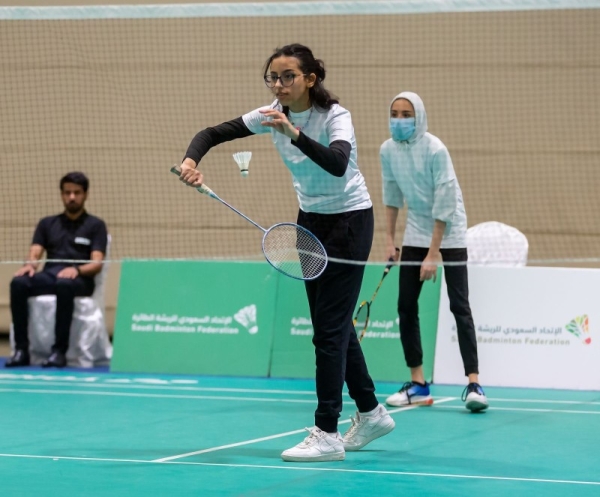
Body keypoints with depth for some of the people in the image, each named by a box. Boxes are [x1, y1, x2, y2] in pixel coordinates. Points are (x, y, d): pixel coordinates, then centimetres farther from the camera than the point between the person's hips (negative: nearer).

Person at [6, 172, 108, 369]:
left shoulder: (95, 225, 11)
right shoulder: (47, 224, 21)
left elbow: (97, 263, -1)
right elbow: (35, 253, 9)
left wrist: (76, 269, -23)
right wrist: (30, 265, -17)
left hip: (79, 280, -3)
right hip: (49, 275, 3)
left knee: (64, 285, -41)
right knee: (19, 283, -30)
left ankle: (59, 351, -36)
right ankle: (21, 349, -28)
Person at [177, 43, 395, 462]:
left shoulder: (334, 116, -23)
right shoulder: (272, 114, -6)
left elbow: (338, 164, -42)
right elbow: (213, 133, -5)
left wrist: (295, 133, -53)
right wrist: (192, 160, -25)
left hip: (349, 220, -7)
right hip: (311, 219, 7)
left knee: (330, 327, -11)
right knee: (334, 325, 13)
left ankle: (327, 435, -8)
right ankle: (371, 413, 29)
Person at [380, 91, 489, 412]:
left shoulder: (434, 150, -21)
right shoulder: (388, 150, -4)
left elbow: (445, 204, -21)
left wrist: (433, 254, -21)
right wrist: (389, 239, 5)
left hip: (448, 233, -6)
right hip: (415, 234, 6)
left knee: (459, 307, -11)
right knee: (406, 307, 2)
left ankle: (473, 384, -13)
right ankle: (417, 384, 9)